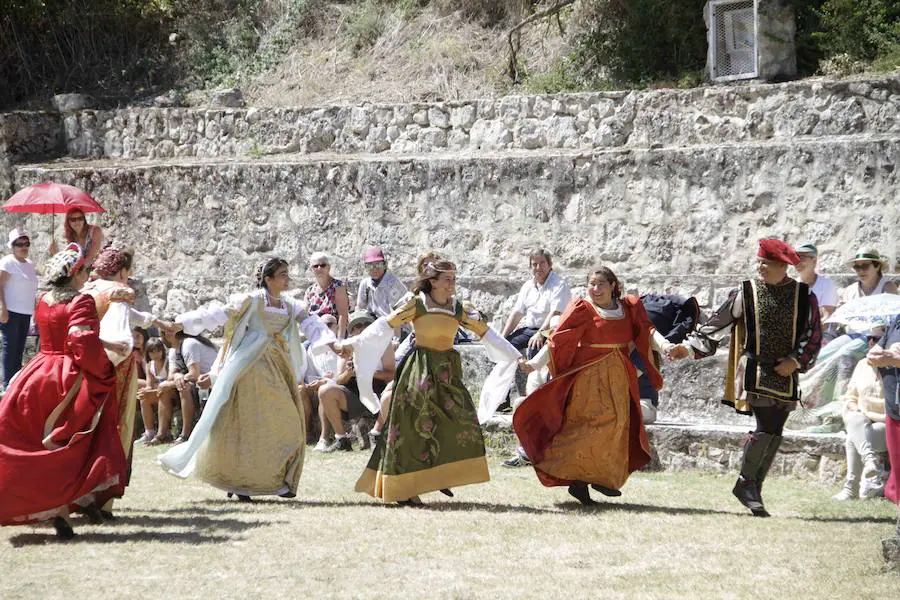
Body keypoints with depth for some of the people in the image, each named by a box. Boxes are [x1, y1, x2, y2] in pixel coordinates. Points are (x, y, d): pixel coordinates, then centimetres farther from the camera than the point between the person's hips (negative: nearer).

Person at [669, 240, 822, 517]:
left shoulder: (804, 296, 4)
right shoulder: (745, 293, 1)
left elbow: (814, 335, 5)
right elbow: (716, 324, 5)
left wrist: (796, 360, -9)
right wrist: (689, 347, -2)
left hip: (786, 373, 3)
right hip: (754, 369, -3)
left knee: (775, 434, 5)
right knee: (766, 428, -17)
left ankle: (753, 490, 15)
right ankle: (745, 483, -4)